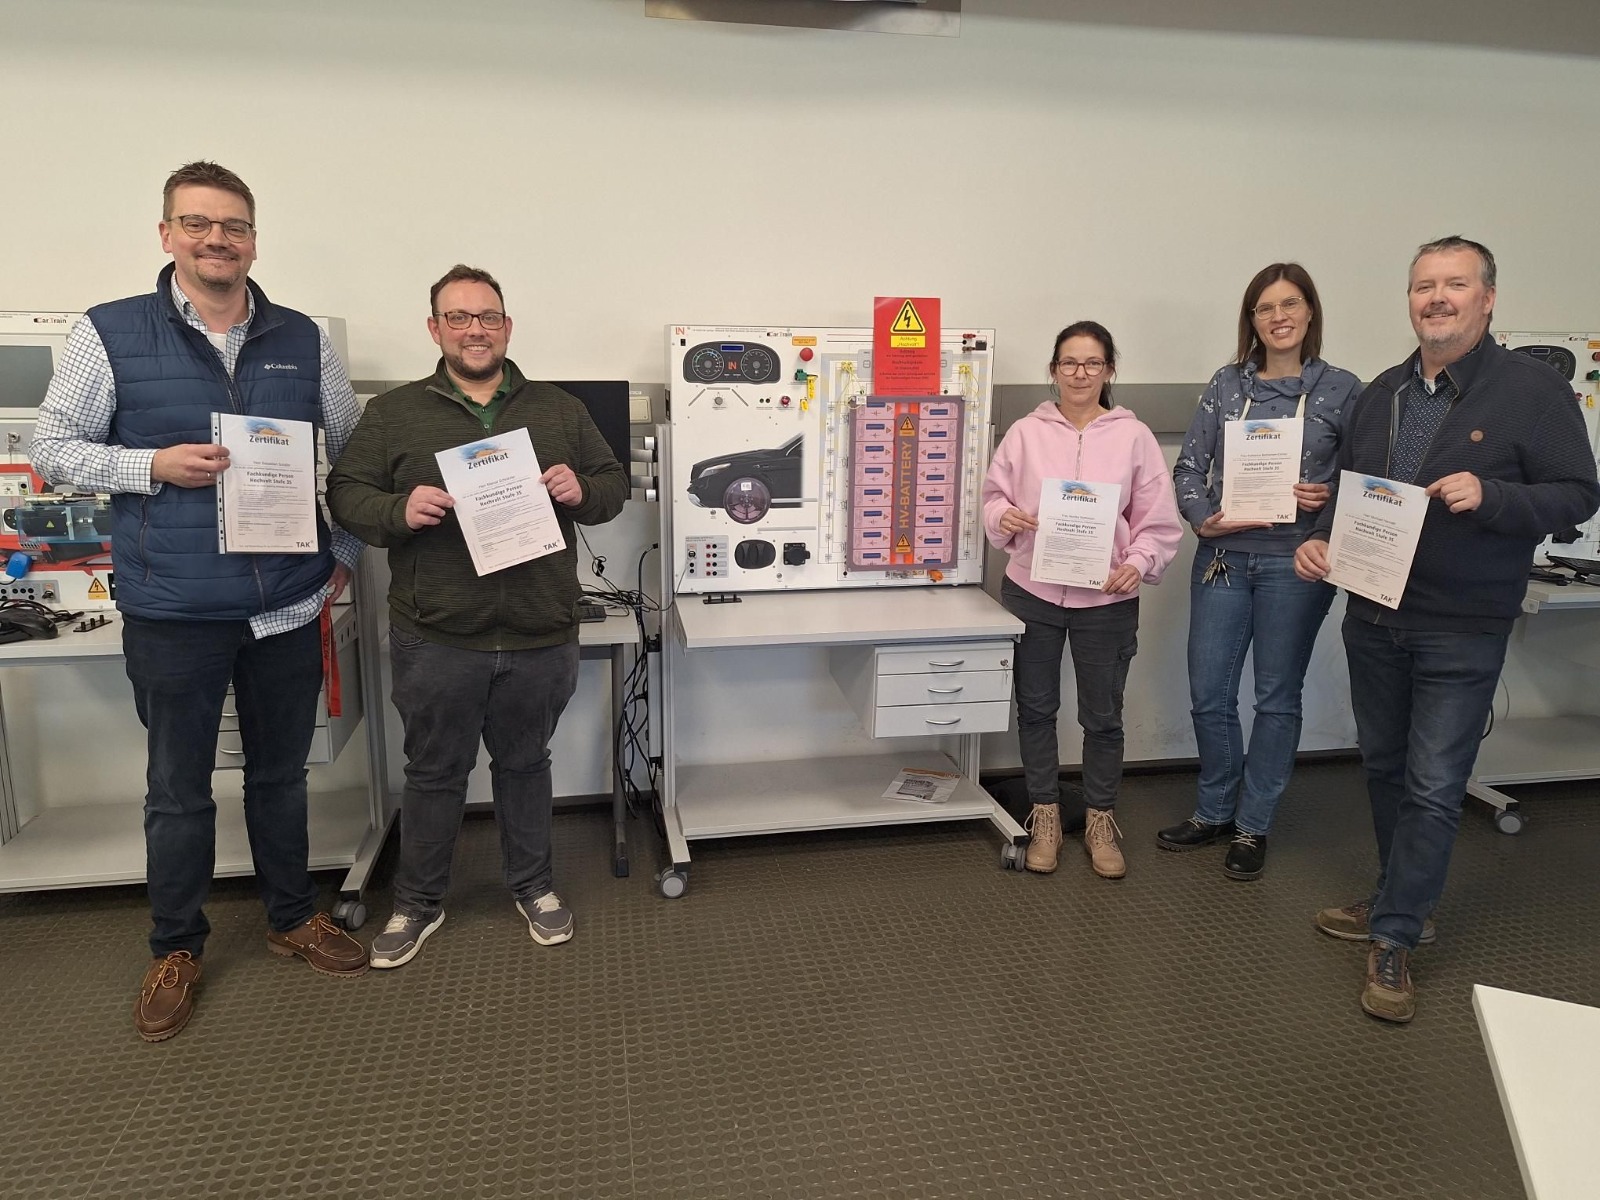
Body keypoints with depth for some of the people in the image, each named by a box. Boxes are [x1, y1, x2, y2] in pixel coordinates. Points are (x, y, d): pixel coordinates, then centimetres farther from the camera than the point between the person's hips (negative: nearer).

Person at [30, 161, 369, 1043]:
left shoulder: (302, 340, 3)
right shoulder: (111, 334, -4)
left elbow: (352, 451, 12)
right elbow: (50, 447, -1)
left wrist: (346, 554, 8)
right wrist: (153, 465, -17)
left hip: (288, 605, 2)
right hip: (173, 613, -2)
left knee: (281, 771, 17)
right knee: (178, 788, 12)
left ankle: (293, 918, 36)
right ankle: (175, 949, 31)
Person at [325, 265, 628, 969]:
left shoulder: (559, 410, 9)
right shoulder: (393, 414, 4)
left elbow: (614, 484, 11)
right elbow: (346, 494, 2)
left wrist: (581, 492, -11)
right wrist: (400, 510, -19)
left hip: (540, 637, 1)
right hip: (436, 638, -1)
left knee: (525, 764, 17)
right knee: (434, 771, 12)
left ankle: (533, 886, 35)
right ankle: (418, 902, 31)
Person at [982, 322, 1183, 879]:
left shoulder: (1134, 436, -1)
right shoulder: (1026, 433, 1)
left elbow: (1158, 520, 0)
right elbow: (994, 496, 6)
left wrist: (1139, 564, -15)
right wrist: (1004, 518, -16)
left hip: (1106, 598, -1)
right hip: (1032, 592, 1)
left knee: (1103, 715, 10)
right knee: (1036, 708, 12)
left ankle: (1101, 822, 30)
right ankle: (1045, 817, 29)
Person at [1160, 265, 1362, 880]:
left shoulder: (1341, 389, -1)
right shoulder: (1226, 384, 5)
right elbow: (1189, 468, 4)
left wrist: (1330, 499, -16)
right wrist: (1203, 517, -13)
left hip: (1296, 563, -2)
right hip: (1222, 556, 2)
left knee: (1277, 696, 8)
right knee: (1209, 693, 7)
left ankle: (1253, 825, 23)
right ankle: (1214, 811, 27)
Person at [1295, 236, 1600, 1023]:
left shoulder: (1533, 391, -8)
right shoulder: (1382, 394, 8)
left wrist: (1489, 496, -26)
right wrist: (1320, 540, -3)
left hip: (1462, 631, -5)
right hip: (1373, 615, 6)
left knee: (1433, 787, -1)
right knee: (1384, 766, 16)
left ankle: (1393, 938, 11)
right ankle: (1404, 902, 34)